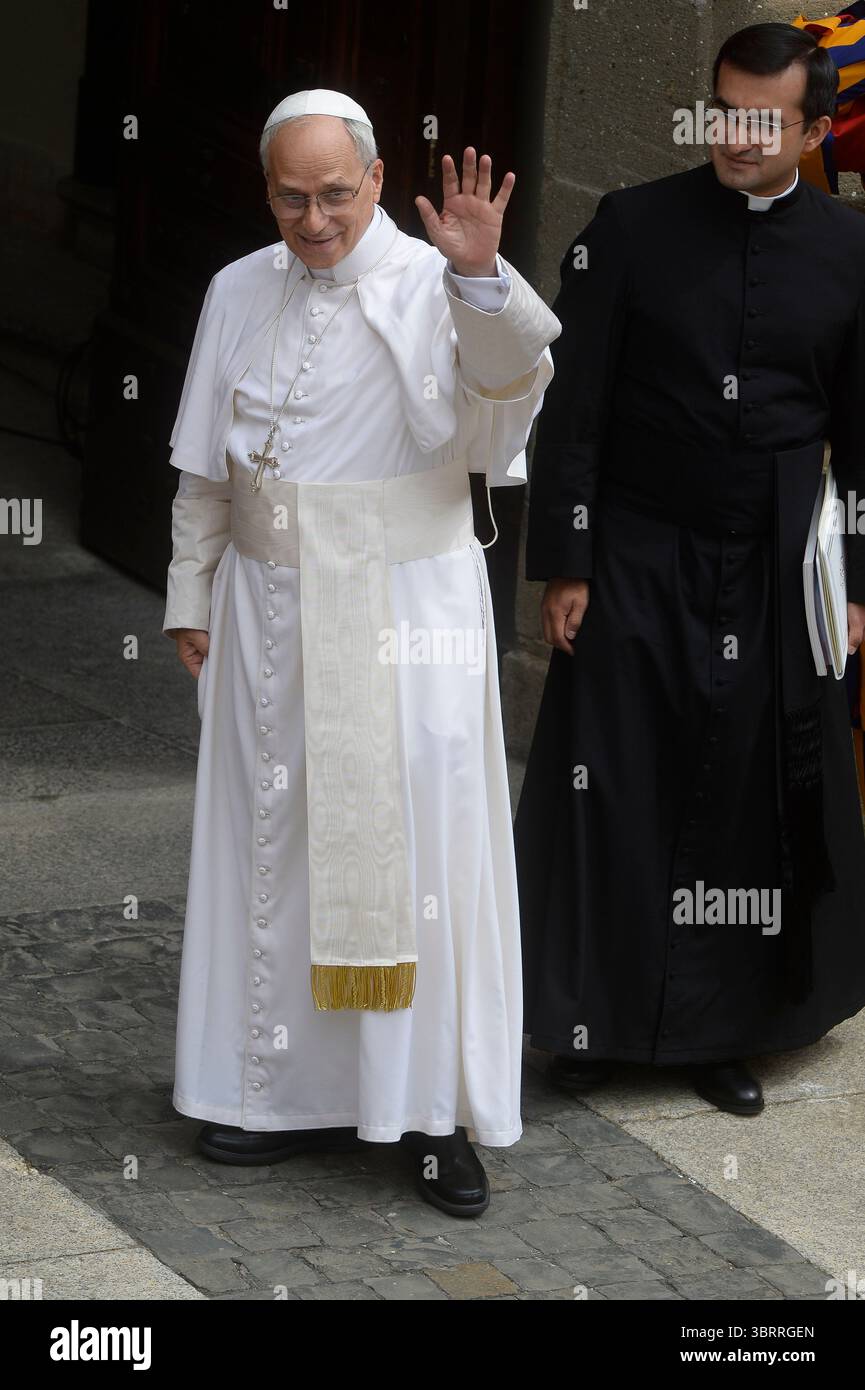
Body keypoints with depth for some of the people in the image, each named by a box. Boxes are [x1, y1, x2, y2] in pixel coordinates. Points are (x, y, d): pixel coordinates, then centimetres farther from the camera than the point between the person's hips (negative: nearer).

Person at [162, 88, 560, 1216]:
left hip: (408, 613, -4)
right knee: (278, 842, 8)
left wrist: (480, 275, -40)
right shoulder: (238, 295, 7)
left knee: (420, 845, -2)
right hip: (272, 615, 4)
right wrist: (193, 598, 11)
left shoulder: (434, 288, -6)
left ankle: (438, 1111, 5)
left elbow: (513, 382, -26)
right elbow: (204, 471, 13)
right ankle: (291, 1090, 19)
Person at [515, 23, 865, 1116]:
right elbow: (572, 411, -4)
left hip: (774, 577, 1)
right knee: (612, 798, 3)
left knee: (750, 807, 5)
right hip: (636, 564, -1)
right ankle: (593, 1019, 18)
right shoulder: (631, 228, -4)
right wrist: (563, 565, -7)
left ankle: (722, 1030, 17)